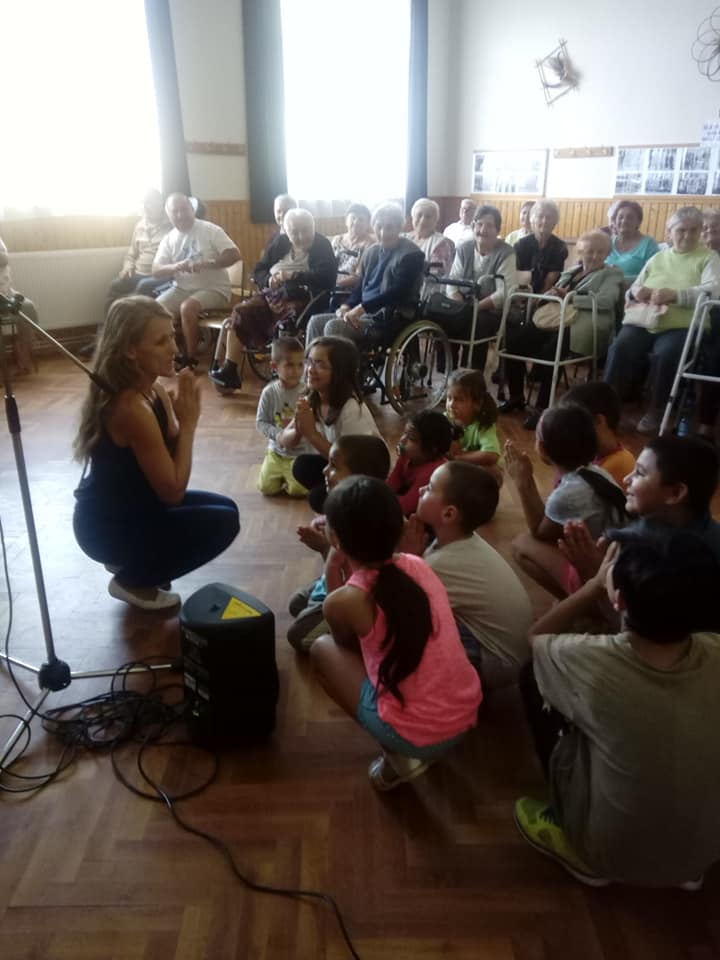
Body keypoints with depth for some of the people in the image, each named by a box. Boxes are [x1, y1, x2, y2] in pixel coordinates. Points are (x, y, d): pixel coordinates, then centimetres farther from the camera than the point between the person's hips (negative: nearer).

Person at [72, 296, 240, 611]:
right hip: (107, 526, -9)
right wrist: (189, 423, -21)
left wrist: (180, 415, -15)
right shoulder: (131, 407, -30)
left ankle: (129, 561, 19)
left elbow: (170, 463, 1)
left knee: (224, 506, 12)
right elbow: (173, 490, -25)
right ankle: (131, 581, 4)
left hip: (123, 508, 9)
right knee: (223, 522, -12)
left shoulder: (149, 388, -2)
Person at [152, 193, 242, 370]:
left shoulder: (211, 230, -5)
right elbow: (156, 271, 2)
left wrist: (205, 264, -26)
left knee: (187, 307, -32)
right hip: (182, 288, 5)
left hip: (213, 288, -5)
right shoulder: (168, 239, 8)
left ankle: (190, 359, -15)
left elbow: (234, 255, -14)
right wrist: (175, 267, -21)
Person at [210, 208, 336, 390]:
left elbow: (327, 277, -15)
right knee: (240, 313, -14)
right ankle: (230, 371, -8)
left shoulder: (322, 246, 0)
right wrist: (270, 279, -9)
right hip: (273, 295, 6)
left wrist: (292, 276, -15)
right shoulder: (280, 243, 15)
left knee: (284, 322, -36)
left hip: (303, 298, -5)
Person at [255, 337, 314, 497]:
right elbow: (260, 422, -5)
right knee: (266, 488, -3)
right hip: (276, 451, 2)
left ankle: (288, 477, 20)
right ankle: (281, 476, 29)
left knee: (298, 490, -14)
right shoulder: (269, 392, -8)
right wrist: (279, 435, -20)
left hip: (301, 453, -2)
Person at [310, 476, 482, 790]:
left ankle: (399, 756, 7)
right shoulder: (417, 565, -1)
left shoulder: (345, 600, -16)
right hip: (466, 715, 6)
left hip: (417, 735, -6)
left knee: (322, 648, 13)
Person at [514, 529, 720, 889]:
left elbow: (538, 636, -8)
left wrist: (598, 582, -5)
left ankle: (580, 850, 15)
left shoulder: (595, 663, -33)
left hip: (608, 854, -3)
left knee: (534, 675, 3)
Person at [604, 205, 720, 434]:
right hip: (643, 322, 3)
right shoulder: (657, 258, 23)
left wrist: (674, 294, -22)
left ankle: (656, 412, -14)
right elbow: (632, 292, 24)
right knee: (620, 348, -28)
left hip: (682, 327, -3)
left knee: (665, 354, -34)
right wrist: (636, 292, -3)